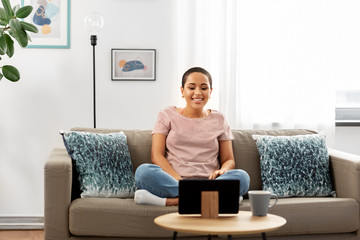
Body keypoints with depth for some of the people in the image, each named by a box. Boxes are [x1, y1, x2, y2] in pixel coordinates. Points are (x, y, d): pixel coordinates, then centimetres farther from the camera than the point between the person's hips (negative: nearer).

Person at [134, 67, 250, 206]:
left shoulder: (218, 120, 18)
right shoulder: (167, 115, 13)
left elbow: (229, 159, 16)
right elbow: (157, 156, 2)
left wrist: (222, 171, -10)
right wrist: (179, 180, -16)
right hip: (172, 181, -1)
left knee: (242, 176, -29)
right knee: (143, 171, -33)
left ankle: (171, 201, -33)